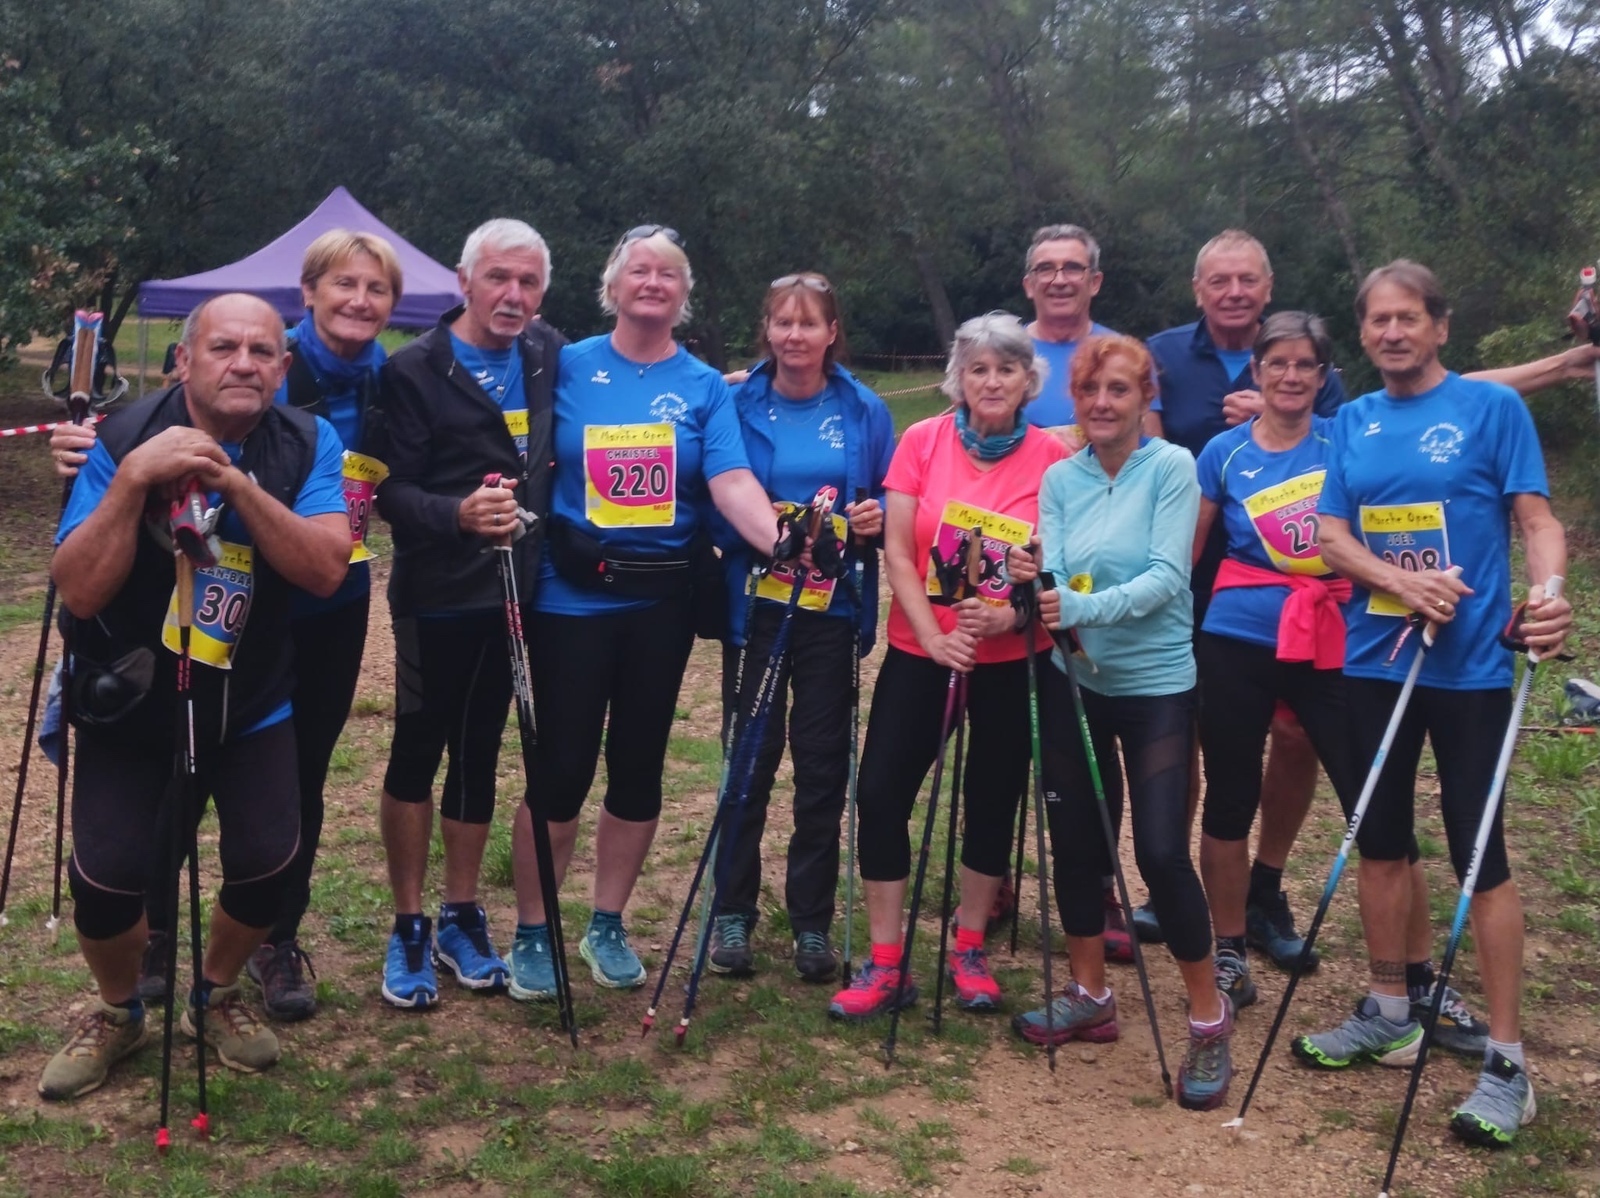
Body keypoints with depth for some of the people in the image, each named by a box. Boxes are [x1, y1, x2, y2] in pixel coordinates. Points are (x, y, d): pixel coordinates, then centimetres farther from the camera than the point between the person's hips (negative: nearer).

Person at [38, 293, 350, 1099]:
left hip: (251, 707, 1)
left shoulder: (308, 444, -11)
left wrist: (237, 482, -32)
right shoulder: (125, 438, -15)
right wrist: (134, 478, -33)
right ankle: (117, 1012, 20)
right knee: (107, 876, -13)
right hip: (130, 706, -1)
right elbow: (78, 592, -23)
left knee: (268, 863, -11)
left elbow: (327, 570, -24)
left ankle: (216, 995, 22)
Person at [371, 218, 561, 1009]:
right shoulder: (415, 370, -10)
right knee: (417, 751, 2)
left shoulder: (550, 356, 6)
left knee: (478, 752, 13)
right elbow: (393, 489, -16)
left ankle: (461, 917, 24)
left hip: (510, 590, 5)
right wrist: (457, 513, -32)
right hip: (436, 597, -5)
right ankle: (408, 928, 14)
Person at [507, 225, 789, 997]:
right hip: (571, 599, -2)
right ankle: (531, 934, 16)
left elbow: (732, 481, -11)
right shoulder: (569, 368, 1)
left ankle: (607, 928, 27)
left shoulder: (705, 387, 2)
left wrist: (779, 538, -29)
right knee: (560, 768, -1)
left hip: (662, 602, 2)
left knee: (638, 767, 11)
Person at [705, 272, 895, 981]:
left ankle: (812, 922, 16)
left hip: (833, 607, 1)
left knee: (823, 763, 5)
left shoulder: (864, 411, 3)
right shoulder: (738, 406, 0)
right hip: (754, 604, -1)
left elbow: (891, 505, 8)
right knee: (749, 757, 3)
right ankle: (733, 913, 16)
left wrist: (877, 517, -13)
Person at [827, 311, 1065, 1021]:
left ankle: (969, 950, 27)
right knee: (881, 792, -4)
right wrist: (933, 635, -16)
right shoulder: (922, 442, -5)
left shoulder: (1050, 457, -6)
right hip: (921, 649, 0)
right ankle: (886, 963, 8)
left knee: (993, 800, 9)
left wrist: (1008, 615, -20)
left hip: (1010, 659, 0)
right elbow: (897, 551, -6)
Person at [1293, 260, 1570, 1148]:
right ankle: (1388, 1014, 28)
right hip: (1376, 660, 5)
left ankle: (1506, 1061, 4)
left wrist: (1548, 592, -28)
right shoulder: (1353, 423, 9)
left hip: (1470, 665, -5)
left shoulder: (1492, 407, -4)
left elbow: (1537, 518, -8)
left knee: (1480, 856, -4)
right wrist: (1401, 581, -16)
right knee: (1380, 842, 12)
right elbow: (1333, 537, 3)